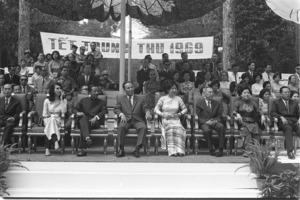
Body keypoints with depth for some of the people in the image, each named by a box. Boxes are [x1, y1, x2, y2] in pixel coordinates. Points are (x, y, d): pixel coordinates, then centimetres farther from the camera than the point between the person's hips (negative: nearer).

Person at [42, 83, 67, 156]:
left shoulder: (64, 100, 10)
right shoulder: (47, 101, 11)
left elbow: (64, 111, -9)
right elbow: (44, 114, 11)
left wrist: (61, 98, -7)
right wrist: (49, 116, -12)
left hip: (58, 121, 0)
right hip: (48, 121, 0)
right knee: (51, 120, -37)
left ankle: (47, 148, -49)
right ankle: (55, 141, -60)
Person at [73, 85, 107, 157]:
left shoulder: (101, 102, 20)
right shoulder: (83, 100, 23)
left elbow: (104, 111, 1)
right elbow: (75, 109, 16)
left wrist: (96, 117, -18)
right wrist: (77, 113, -10)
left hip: (95, 122, -1)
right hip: (83, 121, 1)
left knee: (84, 127, -35)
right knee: (83, 117, -36)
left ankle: (82, 149, -42)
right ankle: (87, 138, -58)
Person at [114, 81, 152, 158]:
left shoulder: (141, 98, 21)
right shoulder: (120, 99, 19)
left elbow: (145, 108, 11)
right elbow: (116, 109, 9)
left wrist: (147, 113, -14)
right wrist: (121, 114, -13)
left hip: (138, 120, 1)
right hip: (126, 120, 0)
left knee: (143, 127, -33)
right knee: (121, 127, -35)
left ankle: (137, 149, -32)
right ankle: (121, 150, -28)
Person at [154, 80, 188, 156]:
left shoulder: (178, 99, 14)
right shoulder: (162, 99, 9)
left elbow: (185, 109, 16)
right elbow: (156, 109, 6)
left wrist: (179, 114, -3)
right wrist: (163, 114, -11)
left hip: (176, 119, 2)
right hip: (166, 120, -1)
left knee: (178, 128, -34)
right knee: (170, 128, -36)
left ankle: (179, 150, -40)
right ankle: (172, 151, -40)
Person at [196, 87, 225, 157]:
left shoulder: (216, 104, 21)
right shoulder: (199, 104, 10)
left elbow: (220, 114, 15)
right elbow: (198, 117, 3)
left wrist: (216, 120, -8)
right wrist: (206, 121, -14)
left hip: (215, 122, 2)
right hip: (204, 123, -2)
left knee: (221, 126, -33)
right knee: (207, 130, -38)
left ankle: (221, 149, -32)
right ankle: (211, 150, -25)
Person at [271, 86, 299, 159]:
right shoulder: (276, 102, 18)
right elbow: (272, 112, 3)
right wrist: (281, 117, -14)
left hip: (294, 121, 3)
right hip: (284, 122, -3)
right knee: (288, 128, -38)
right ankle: (290, 152, -47)